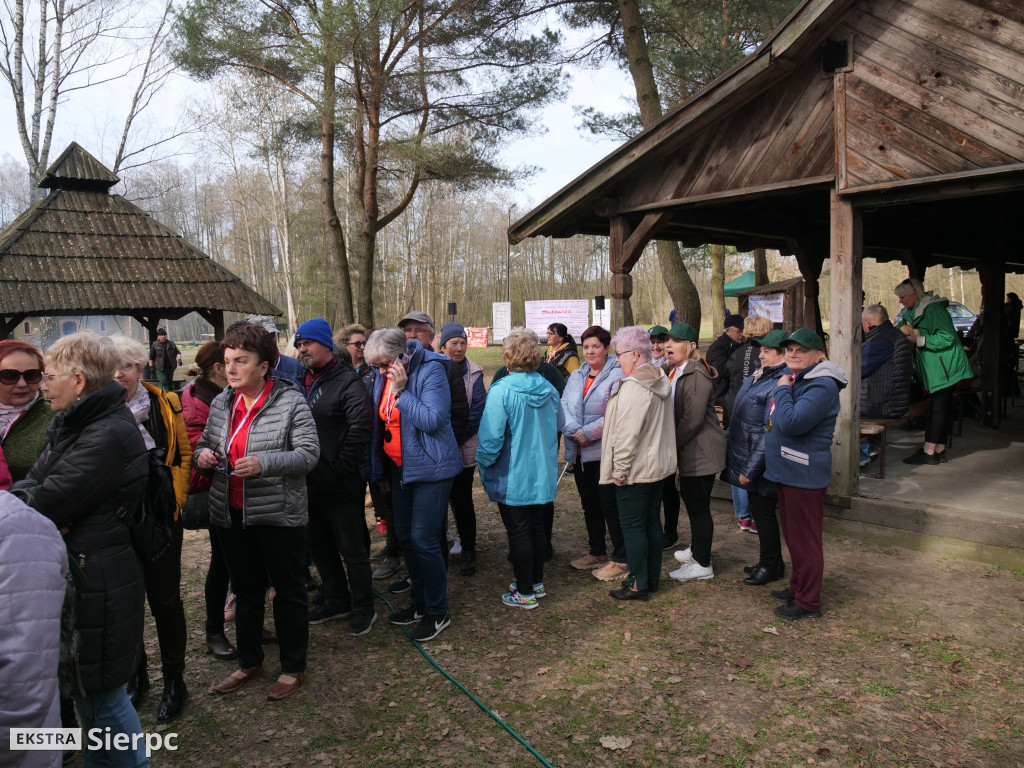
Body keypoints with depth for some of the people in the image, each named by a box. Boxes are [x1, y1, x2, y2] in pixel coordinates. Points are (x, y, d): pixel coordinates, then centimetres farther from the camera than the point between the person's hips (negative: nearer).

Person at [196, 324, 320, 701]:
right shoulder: (221, 403, 6)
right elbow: (206, 442, 19)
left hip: (278, 514, -6)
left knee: (289, 591, 8)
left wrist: (263, 463, -29)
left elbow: (309, 453, -16)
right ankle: (249, 662, 37)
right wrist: (203, 454, -5)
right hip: (231, 514, 6)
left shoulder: (290, 401, -12)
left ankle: (293, 668, 25)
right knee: (246, 591, 20)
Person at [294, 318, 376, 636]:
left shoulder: (347, 381, -14)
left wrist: (342, 468, -21)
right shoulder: (303, 381, 10)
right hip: (311, 484, 8)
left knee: (352, 550, 5)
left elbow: (361, 427, -25)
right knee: (319, 546, 20)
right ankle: (336, 601, 36)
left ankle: (363, 608, 21)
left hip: (341, 487, -8)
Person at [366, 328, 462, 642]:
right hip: (399, 467, 8)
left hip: (430, 468, -8)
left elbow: (433, 419, -26)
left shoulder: (430, 370, -18)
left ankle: (438, 612, 11)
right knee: (405, 537, 14)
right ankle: (419, 602, 31)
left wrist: (400, 391, -26)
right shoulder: (384, 376, 4)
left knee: (423, 539, -6)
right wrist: (380, 468, 13)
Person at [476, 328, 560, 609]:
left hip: (513, 476, -6)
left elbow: (491, 437, -20)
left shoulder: (501, 391, -19)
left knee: (518, 532, 5)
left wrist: (484, 465, -4)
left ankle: (525, 593, 15)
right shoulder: (548, 389, 0)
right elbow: (556, 428, 13)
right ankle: (537, 582, 31)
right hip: (542, 473, 6)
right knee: (536, 527, 18)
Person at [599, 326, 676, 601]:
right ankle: (652, 577, 28)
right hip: (659, 465, 10)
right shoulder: (661, 381, 10)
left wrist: (620, 469, -17)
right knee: (652, 522, 17)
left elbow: (627, 433, -24)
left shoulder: (633, 387, -21)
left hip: (636, 471, -10)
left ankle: (639, 584, 9)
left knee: (632, 527, 1)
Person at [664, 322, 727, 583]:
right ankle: (697, 549, 38)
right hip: (689, 451, 10)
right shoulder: (676, 372, 14)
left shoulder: (696, 375, -19)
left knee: (698, 505, -2)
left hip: (702, 452, -10)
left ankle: (702, 564, 8)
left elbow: (692, 421, -24)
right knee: (692, 500, 21)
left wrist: (671, 445, -15)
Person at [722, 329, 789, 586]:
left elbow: (771, 432, -24)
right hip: (747, 460, 9)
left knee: (763, 513, 4)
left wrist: (750, 469, -22)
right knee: (759, 512, 18)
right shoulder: (757, 377, 9)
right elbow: (739, 419, 20)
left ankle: (771, 565, 20)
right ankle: (769, 562, 32)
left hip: (761, 464, -9)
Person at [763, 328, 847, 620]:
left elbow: (791, 423, -30)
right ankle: (797, 588, 35)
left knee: (805, 540, 0)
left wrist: (782, 389, -19)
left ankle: (808, 603, 12)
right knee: (792, 535, 21)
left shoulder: (822, 386, -19)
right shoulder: (791, 377, 12)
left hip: (804, 475, -10)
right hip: (786, 471, 10)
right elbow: (776, 422, 25)